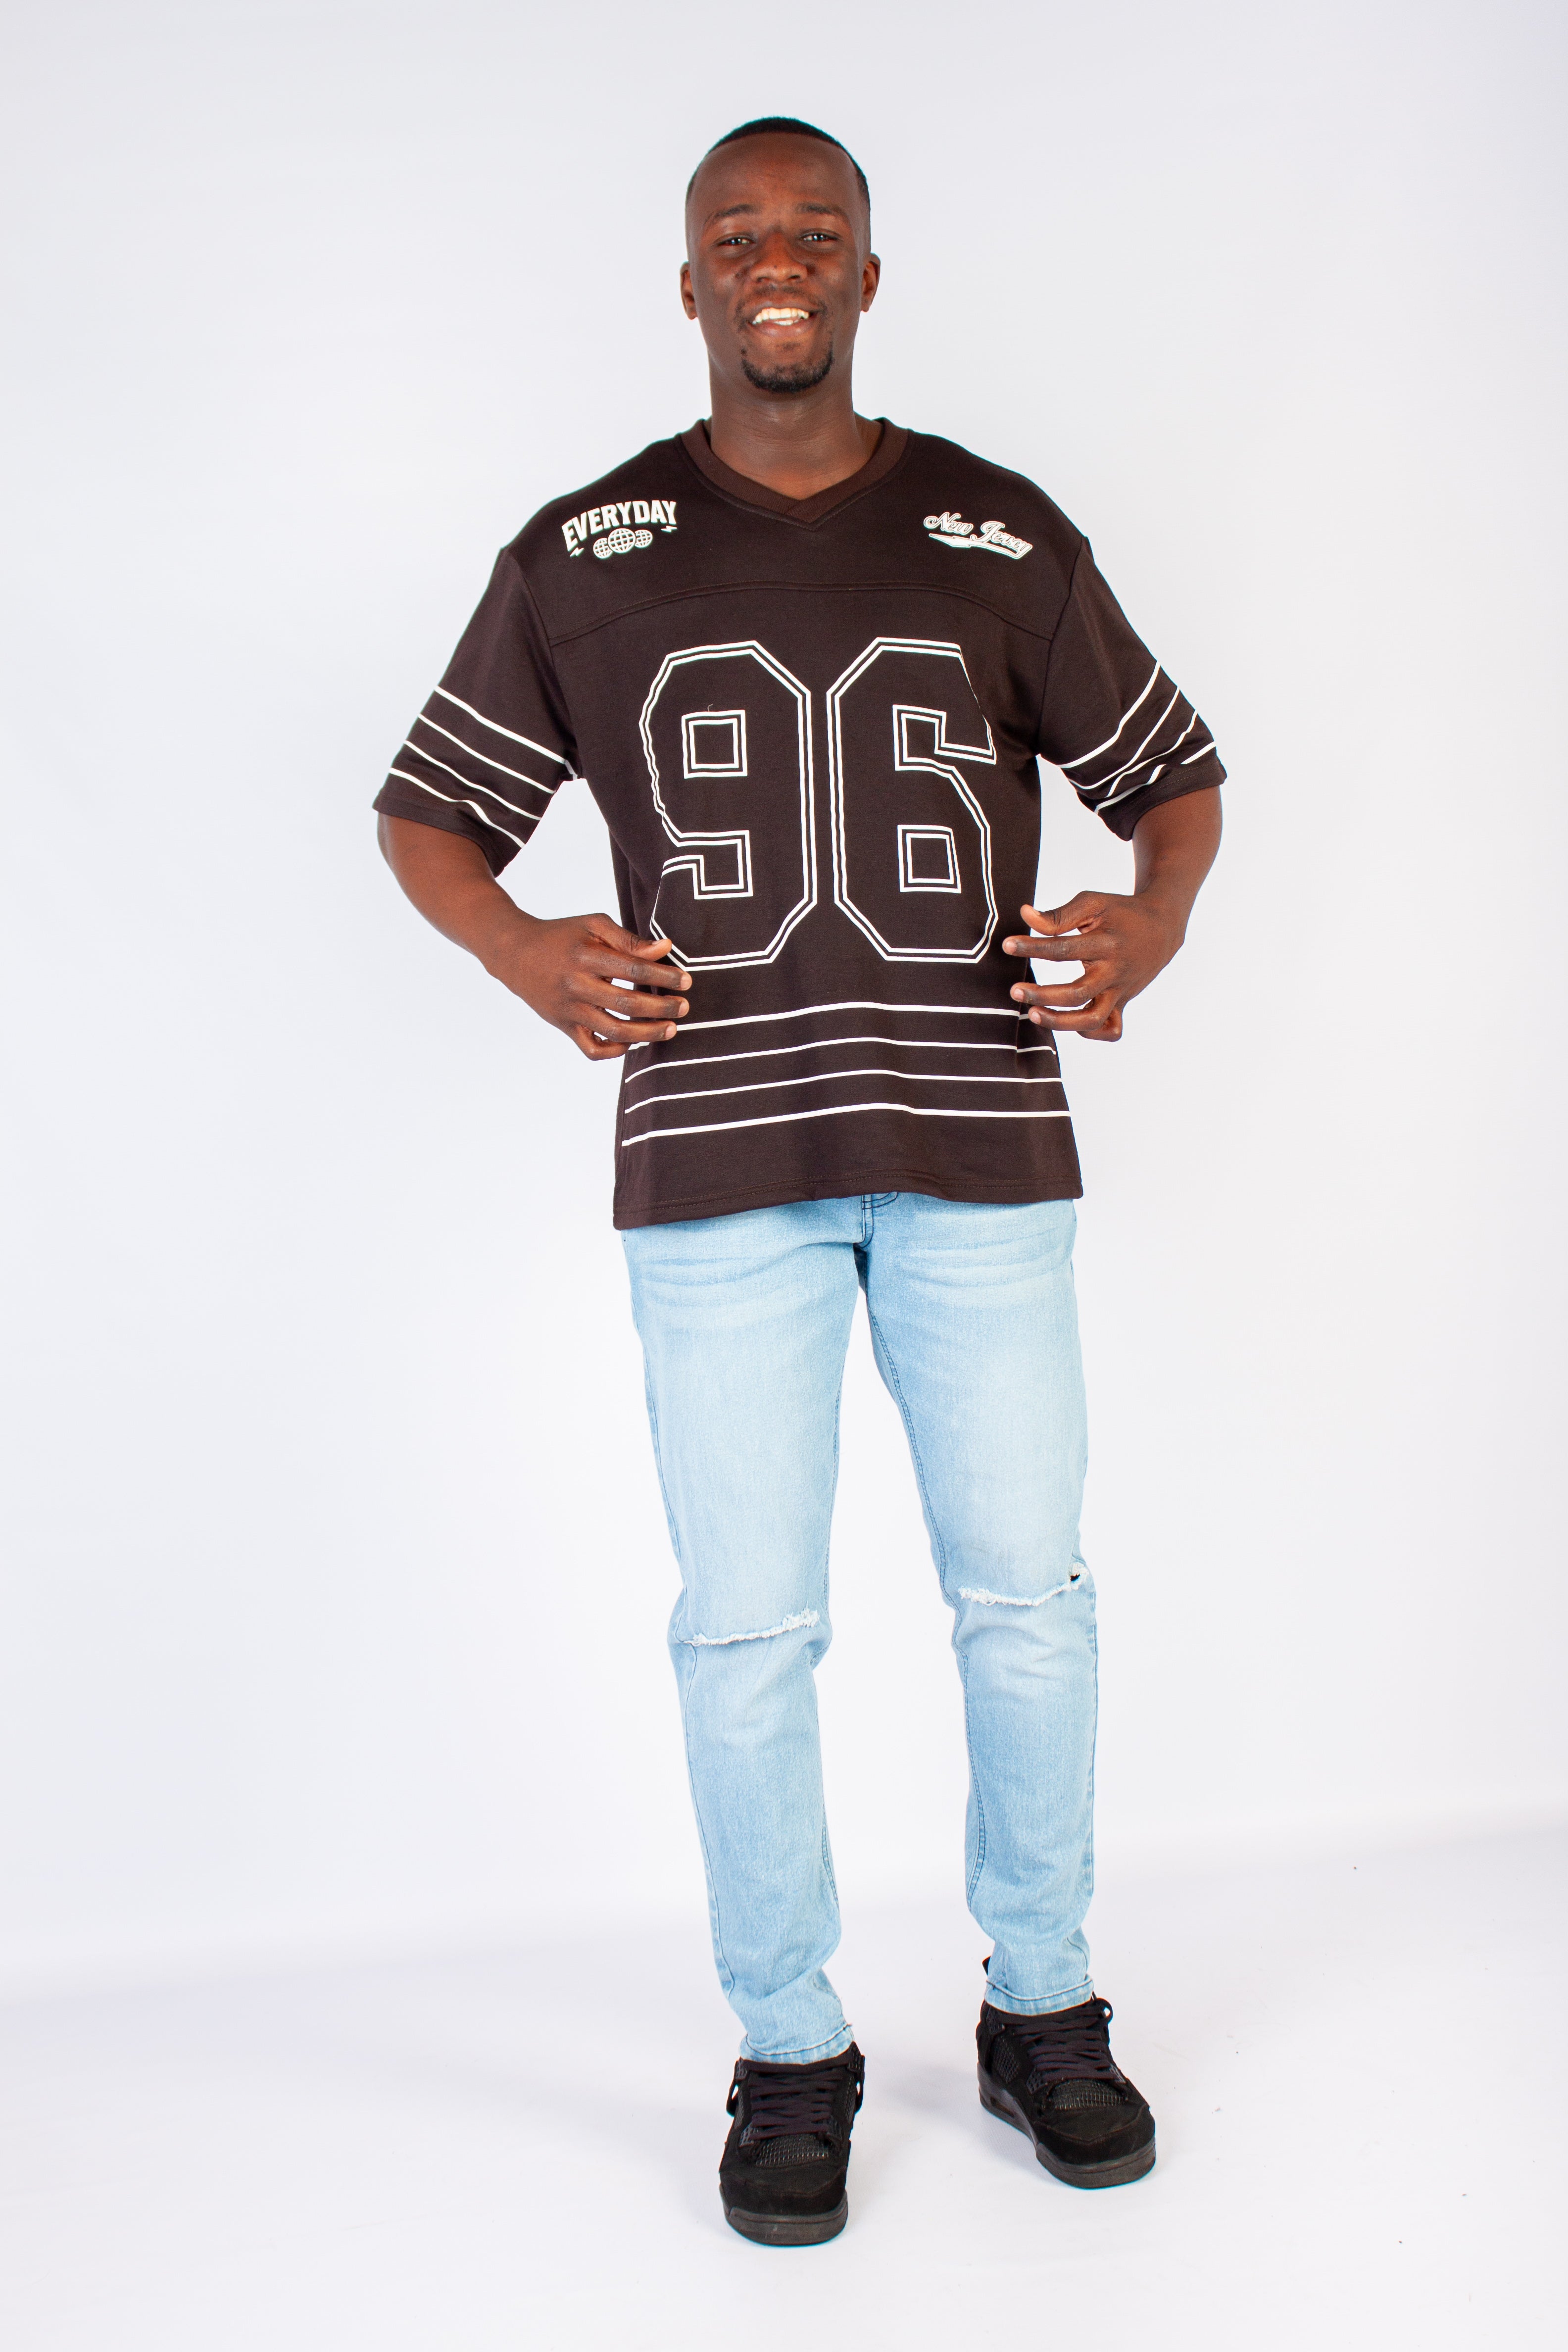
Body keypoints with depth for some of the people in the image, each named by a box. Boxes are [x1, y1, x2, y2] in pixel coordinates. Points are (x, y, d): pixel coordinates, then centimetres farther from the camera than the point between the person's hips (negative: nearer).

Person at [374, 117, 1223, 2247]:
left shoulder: (1001, 538, 9)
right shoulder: (583, 559, 8)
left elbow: (1173, 775, 15)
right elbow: (427, 812, 13)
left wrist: (1150, 917, -7)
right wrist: (527, 953, -8)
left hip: (976, 1148, 1)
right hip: (720, 1165, 0)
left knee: (1026, 1596, 7)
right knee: (747, 1629, 3)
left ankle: (1044, 2010, 28)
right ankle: (790, 2051, 23)